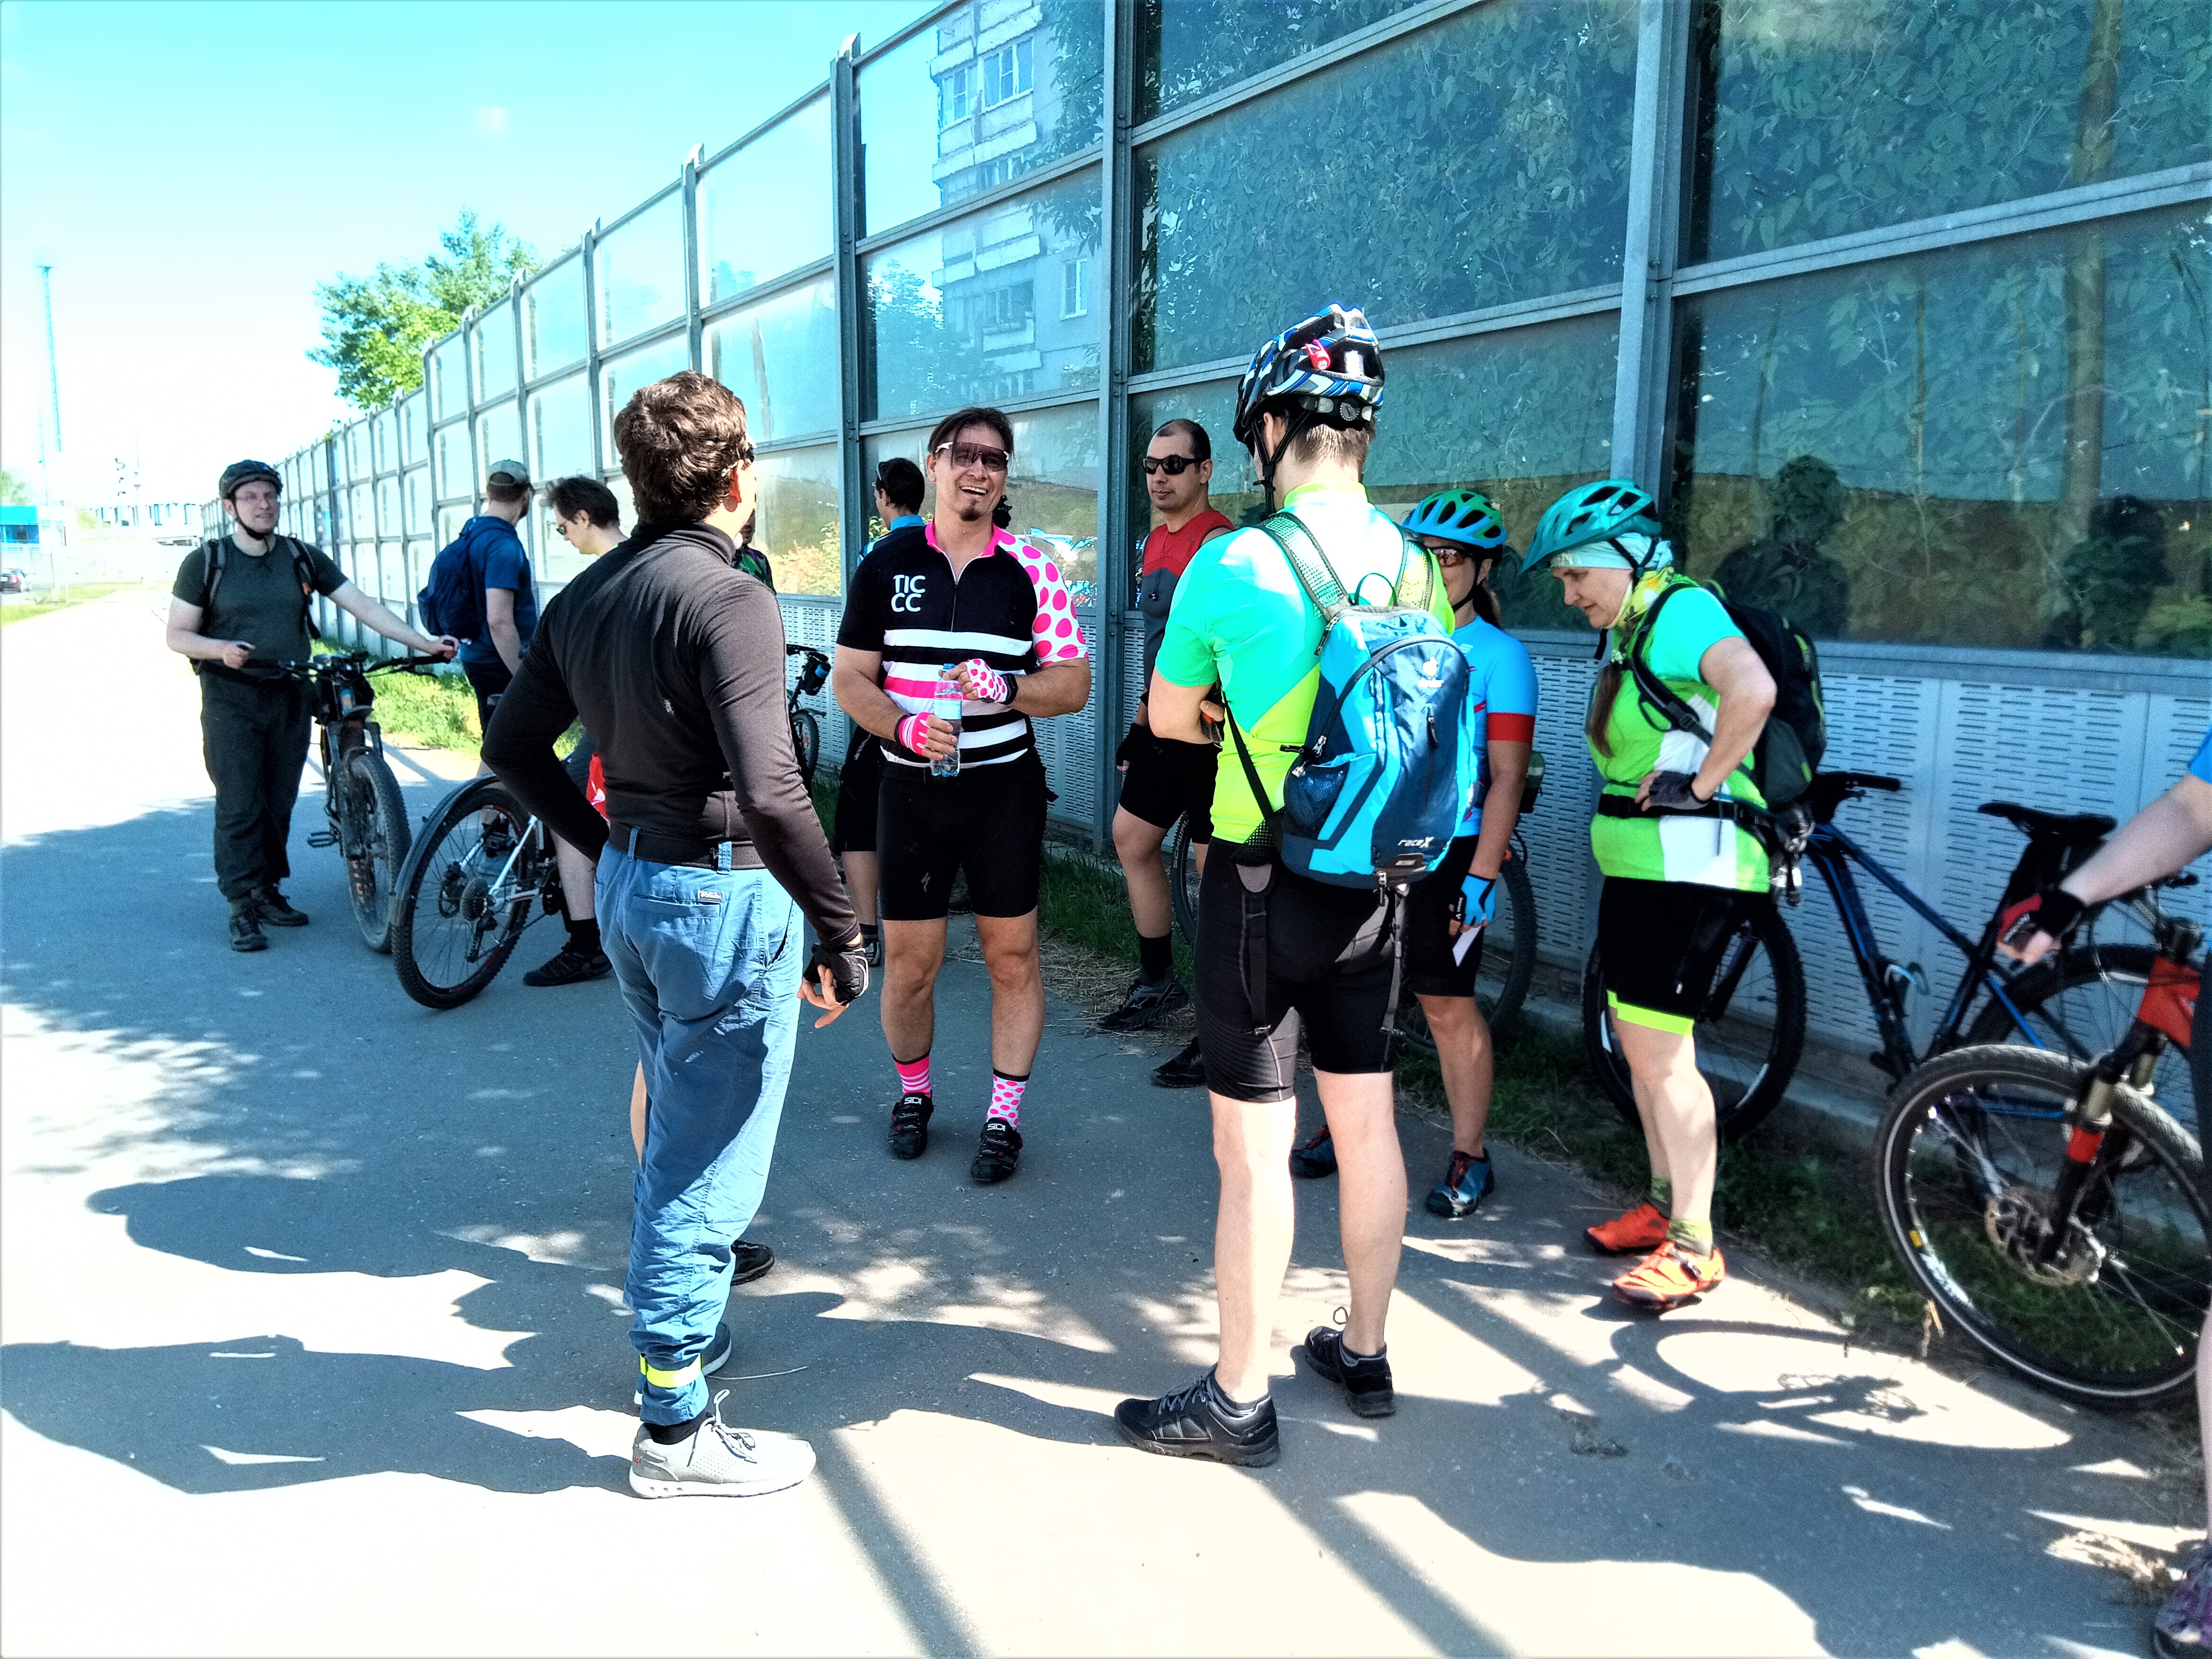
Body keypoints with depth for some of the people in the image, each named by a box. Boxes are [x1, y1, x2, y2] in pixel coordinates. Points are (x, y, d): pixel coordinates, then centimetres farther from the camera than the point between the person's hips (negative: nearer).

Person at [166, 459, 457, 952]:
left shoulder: (303, 558, 7)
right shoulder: (206, 562, 0)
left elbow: (364, 606, 1)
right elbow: (178, 635, 1)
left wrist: (423, 643, -9)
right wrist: (221, 649, -21)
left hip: (291, 697, 3)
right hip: (231, 699, -3)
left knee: (279, 803, 8)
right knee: (239, 806, -5)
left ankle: (268, 892, 22)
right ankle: (242, 909, 0)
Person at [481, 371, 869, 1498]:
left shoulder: (586, 596, 7)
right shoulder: (725, 599, -19)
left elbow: (513, 743, 15)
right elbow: (770, 791, -28)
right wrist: (842, 933, -21)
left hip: (630, 885, 9)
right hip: (722, 896, -8)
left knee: (676, 1136, 26)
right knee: (708, 1165, 4)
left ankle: (672, 1322, 46)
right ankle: (676, 1426, 17)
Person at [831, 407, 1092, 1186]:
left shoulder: (1031, 570, 1)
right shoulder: (885, 566, 4)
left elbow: (1074, 683, 0)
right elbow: (850, 678, 3)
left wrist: (1007, 688, -20)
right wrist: (905, 727, -16)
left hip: (1005, 788, 0)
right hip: (912, 788, 1)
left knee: (1012, 953, 2)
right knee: (909, 959, 4)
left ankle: (1004, 1115, 16)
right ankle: (913, 1093, 29)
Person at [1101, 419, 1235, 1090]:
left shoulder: (1219, 542, -15)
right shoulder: (1157, 540, 15)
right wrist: (1140, 725, 22)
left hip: (1211, 729, -10)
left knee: (1216, 868, -7)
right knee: (1132, 838, 18)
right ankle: (1158, 983, 34)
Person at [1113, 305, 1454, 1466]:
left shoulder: (1233, 564, -15)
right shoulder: (1414, 563, 2)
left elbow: (1167, 717, -2)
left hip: (1261, 888, -6)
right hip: (1372, 883, 6)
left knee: (1254, 1147, 3)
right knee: (1366, 1121, 16)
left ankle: (1237, 1401, 16)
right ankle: (1365, 1355, 33)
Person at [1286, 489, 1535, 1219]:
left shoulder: (1500, 656, -5)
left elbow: (1507, 774, -9)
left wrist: (1483, 873, -16)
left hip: (1448, 851, -5)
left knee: (1448, 1004, 2)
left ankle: (1469, 1157, 15)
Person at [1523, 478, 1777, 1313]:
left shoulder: (1683, 610, -15)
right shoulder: (1629, 627, 15)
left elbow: (1752, 690, -34)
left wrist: (1701, 786, -24)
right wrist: (1633, 799, 13)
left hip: (1687, 863, -10)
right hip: (1638, 861, 10)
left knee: (1662, 1055, -6)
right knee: (1639, 1044, 16)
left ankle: (1694, 1247, 4)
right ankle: (1666, 1206, 29)